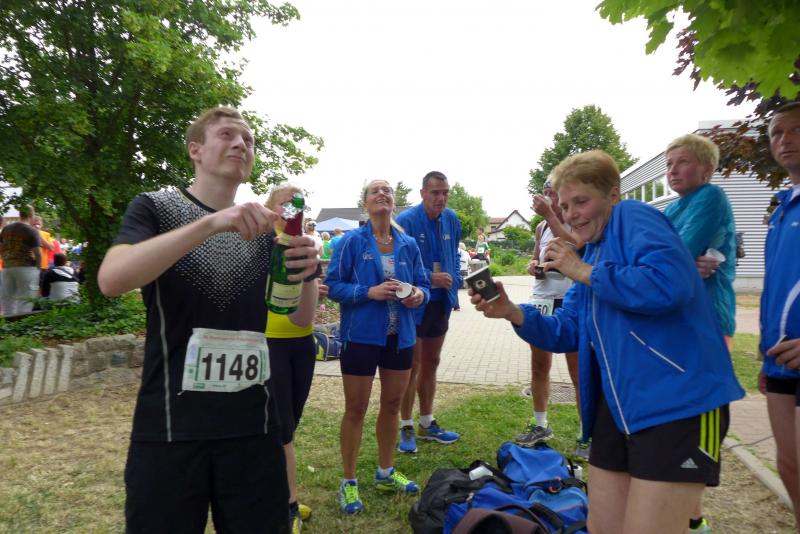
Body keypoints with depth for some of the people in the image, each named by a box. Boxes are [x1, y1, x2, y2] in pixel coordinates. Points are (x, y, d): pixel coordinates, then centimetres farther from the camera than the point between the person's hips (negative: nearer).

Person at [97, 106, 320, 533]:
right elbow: (111, 280, -21)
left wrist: (307, 273, -16)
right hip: (169, 426, -3)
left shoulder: (262, 230, 8)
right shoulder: (155, 207, -2)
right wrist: (213, 223, -30)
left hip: (252, 425, 3)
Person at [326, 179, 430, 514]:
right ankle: (348, 482, 23)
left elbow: (423, 284, 7)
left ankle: (386, 473, 37)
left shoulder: (408, 245, 3)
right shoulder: (351, 242, -8)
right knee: (356, 409, 6)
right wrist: (370, 292, -24)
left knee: (392, 405, 17)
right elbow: (333, 285, -11)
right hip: (361, 336, -4)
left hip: (400, 336, 5)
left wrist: (419, 294, -15)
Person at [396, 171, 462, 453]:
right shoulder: (406, 221, -18)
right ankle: (406, 427, 18)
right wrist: (430, 278, -23)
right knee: (412, 365, 2)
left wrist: (454, 279, 2)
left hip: (441, 301, 7)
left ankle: (427, 423, 31)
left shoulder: (451, 219, 2)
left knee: (431, 363, 16)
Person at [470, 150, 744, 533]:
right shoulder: (592, 255, 16)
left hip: (677, 404, -9)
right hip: (618, 406, 9)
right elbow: (566, 334, 14)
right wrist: (512, 313, -3)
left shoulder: (634, 217, -8)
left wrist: (584, 272, -17)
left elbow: (670, 284, -28)